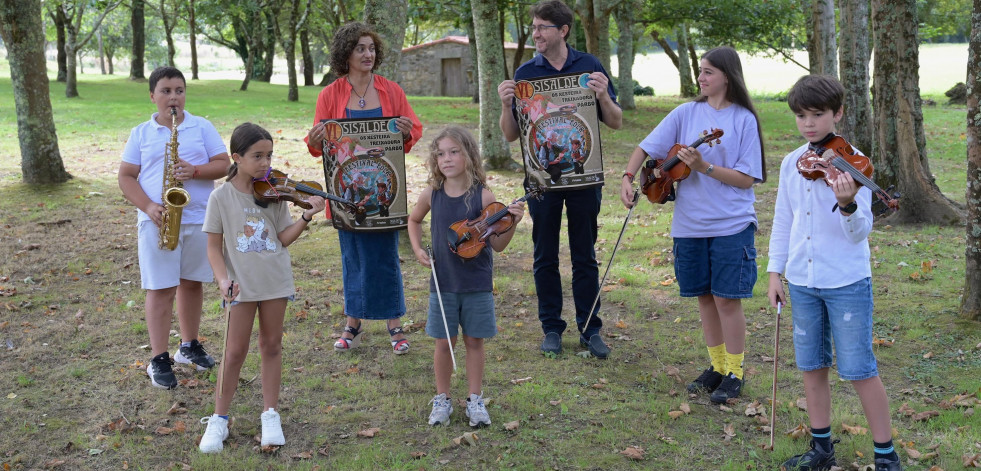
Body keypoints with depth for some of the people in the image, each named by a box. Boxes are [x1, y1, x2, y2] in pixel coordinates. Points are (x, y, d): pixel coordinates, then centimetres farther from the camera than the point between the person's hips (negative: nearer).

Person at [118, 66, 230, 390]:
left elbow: (223, 164, 1)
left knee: (192, 283, 11)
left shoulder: (202, 127, 6)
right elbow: (126, 177, 2)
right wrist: (148, 207, -14)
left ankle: (189, 346, 27)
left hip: (198, 219, 1)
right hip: (157, 221, -1)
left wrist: (195, 171, -18)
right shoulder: (140, 134, 6)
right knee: (160, 289, -2)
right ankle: (159, 359, 4)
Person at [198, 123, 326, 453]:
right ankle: (219, 419, 15)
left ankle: (270, 415, 20)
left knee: (271, 346, 9)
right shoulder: (222, 197, -6)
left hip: (275, 281, 2)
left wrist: (307, 216, -15)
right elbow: (214, 246, -4)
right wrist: (222, 278, -19)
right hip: (242, 286, -2)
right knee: (235, 351, 2)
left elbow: (284, 238, -1)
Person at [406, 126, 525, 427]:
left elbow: (497, 245, -6)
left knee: (474, 341, 9)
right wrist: (417, 249, 3)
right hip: (442, 283, 1)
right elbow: (413, 220, 18)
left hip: (477, 283, -1)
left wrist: (512, 223, -23)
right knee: (444, 342, 8)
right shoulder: (432, 195, -3)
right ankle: (442, 400, 24)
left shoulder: (483, 197, -10)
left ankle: (475, 400, 23)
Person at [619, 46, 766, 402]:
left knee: (727, 297, -2)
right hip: (690, 222, 4)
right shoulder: (686, 113, 5)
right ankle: (717, 366, 27)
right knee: (704, 296, 12)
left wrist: (705, 167, -20)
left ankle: (734, 373, 12)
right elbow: (647, 147, 5)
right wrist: (628, 177, -11)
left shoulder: (744, 119, -5)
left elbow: (746, 179, -9)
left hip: (731, 223, -4)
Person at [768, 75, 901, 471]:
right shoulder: (791, 163, 5)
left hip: (847, 282, -5)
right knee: (812, 367, 12)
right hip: (802, 282, 5)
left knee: (859, 371, -1)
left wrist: (847, 204, -38)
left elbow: (860, 232, -18)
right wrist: (775, 272, 8)